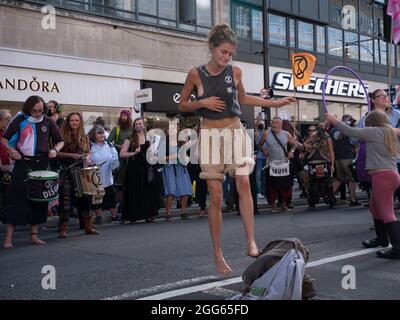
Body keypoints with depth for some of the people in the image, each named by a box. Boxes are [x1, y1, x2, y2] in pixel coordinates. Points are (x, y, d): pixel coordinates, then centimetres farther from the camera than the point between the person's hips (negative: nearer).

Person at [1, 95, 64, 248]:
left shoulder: (48, 122, 6)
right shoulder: (20, 120, 0)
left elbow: (60, 141, 13)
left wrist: (55, 149, -8)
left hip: (41, 164, 3)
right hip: (22, 163, -3)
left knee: (38, 198, 7)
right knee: (17, 198, -5)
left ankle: (34, 235, 18)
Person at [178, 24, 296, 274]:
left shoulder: (235, 72, 3)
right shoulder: (196, 74, -3)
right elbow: (182, 105, 6)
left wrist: (275, 103, 16)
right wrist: (203, 103, -12)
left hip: (235, 131, 2)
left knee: (244, 182, -22)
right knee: (216, 196, -3)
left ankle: (251, 243, -21)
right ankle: (218, 254, 7)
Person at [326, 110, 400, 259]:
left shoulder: (374, 131, -5)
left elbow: (350, 131, -9)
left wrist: (334, 120, -1)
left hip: (382, 175, -9)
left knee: (387, 212, -9)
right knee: (375, 207, 22)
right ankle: (381, 239, 33)